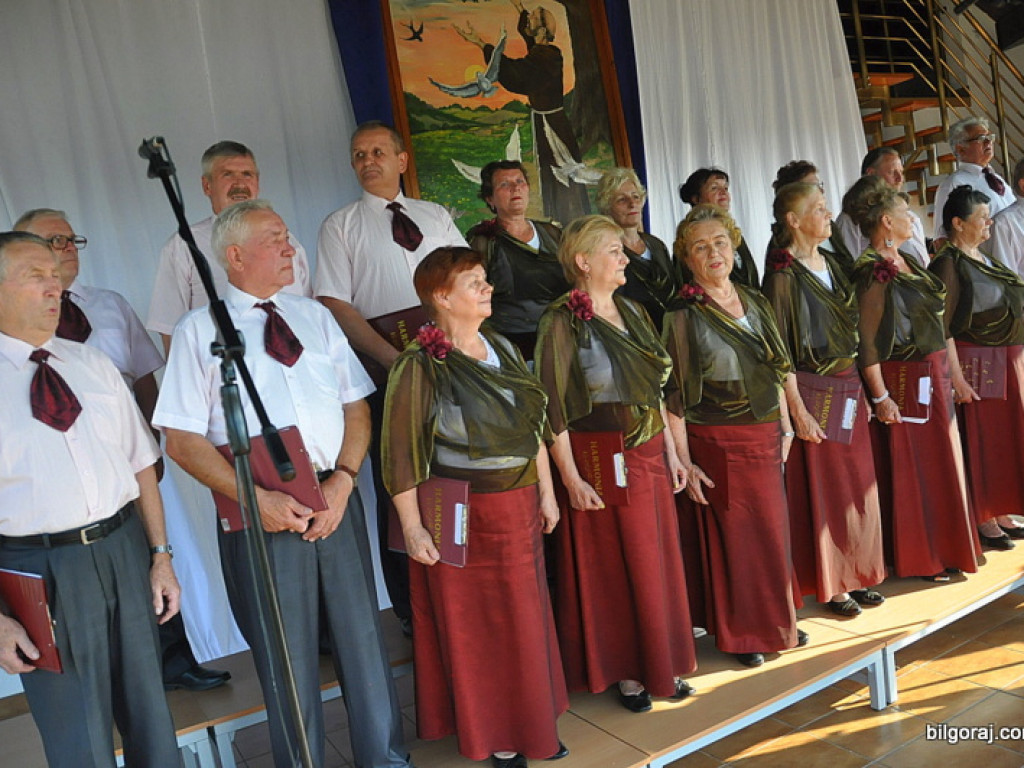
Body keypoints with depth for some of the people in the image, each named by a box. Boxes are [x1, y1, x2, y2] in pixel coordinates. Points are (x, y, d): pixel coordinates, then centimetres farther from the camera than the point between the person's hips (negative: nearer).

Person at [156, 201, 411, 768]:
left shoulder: (314, 316, 10)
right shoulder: (199, 330, -2)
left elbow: (356, 406, 8)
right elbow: (182, 440, -6)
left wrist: (341, 482, -8)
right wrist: (258, 500, -15)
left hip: (335, 497, 4)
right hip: (261, 512, -3)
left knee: (361, 636, 13)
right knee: (287, 654, 10)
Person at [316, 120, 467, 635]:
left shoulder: (436, 217, 16)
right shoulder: (341, 226, 5)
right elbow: (335, 306, -5)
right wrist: (394, 358, -15)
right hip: (385, 374, -3)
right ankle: (411, 610, 18)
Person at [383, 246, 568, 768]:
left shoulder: (503, 348, 6)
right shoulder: (420, 365, -15)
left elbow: (532, 426, 12)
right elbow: (400, 453, -16)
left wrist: (546, 491, 12)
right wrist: (413, 528, -17)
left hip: (520, 507, 7)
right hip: (464, 515, -6)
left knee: (526, 621, 17)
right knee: (477, 628, 8)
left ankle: (530, 723, 36)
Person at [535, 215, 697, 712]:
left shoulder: (632, 311, 9)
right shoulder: (562, 322, -13)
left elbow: (655, 389, 14)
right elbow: (552, 408, -15)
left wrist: (671, 451, 12)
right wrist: (571, 478, -18)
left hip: (650, 454, 7)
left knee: (659, 564, 14)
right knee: (612, 569, 6)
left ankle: (660, 664, 32)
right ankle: (623, 671, 25)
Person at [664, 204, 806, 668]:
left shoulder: (754, 302, 7)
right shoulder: (683, 317, -11)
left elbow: (774, 370, 15)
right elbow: (674, 397, -13)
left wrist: (785, 425, 13)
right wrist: (684, 463, -15)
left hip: (765, 438, 6)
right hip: (717, 444, -6)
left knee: (774, 533, 15)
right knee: (732, 538, 6)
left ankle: (777, 621, 35)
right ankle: (741, 634, 25)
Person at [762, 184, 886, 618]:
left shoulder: (831, 264, 11)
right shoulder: (782, 273, -13)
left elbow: (849, 331, 17)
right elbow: (777, 349, -16)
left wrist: (861, 390, 14)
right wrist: (797, 410, -18)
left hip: (848, 384, 8)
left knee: (858, 485, 13)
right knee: (821, 490, 2)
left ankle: (856, 576, 28)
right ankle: (827, 586, 18)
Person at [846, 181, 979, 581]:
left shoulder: (905, 261, 11)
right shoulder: (872, 272, -17)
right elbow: (867, 341, -20)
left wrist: (945, 375, 17)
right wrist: (880, 397, -22)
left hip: (933, 376, 9)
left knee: (940, 462, 17)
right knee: (908, 470, 2)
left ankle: (943, 546, 31)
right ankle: (916, 558, 16)